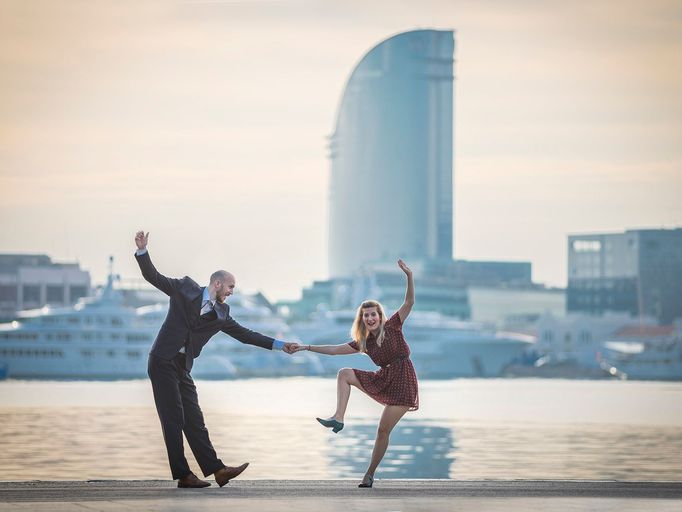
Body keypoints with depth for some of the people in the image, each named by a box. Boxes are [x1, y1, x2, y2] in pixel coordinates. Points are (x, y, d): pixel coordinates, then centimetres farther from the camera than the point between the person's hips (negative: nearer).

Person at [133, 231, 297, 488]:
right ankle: (183, 474, -6)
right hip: (163, 362, -6)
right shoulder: (185, 289, -1)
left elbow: (243, 334, 16)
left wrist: (279, 345, 15)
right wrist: (142, 251, -14)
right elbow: (153, 277, 0)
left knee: (194, 420, 6)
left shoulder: (221, 314, 11)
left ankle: (217, 469, 4)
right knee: (173, 420, -7)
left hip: (182, 369, 6)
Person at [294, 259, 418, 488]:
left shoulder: (392, 326, -4)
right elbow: (335, 350, 10)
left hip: (402, 381, -6)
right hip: (383, 379, 6)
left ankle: (370, 474, 5)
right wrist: (307, 348, 5)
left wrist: (409, 276, -25)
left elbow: (409, 302, -12)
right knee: (344, 374, -4)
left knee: (383, 430, -6)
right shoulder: (364, 342, 9)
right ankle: (338, 418, -19)